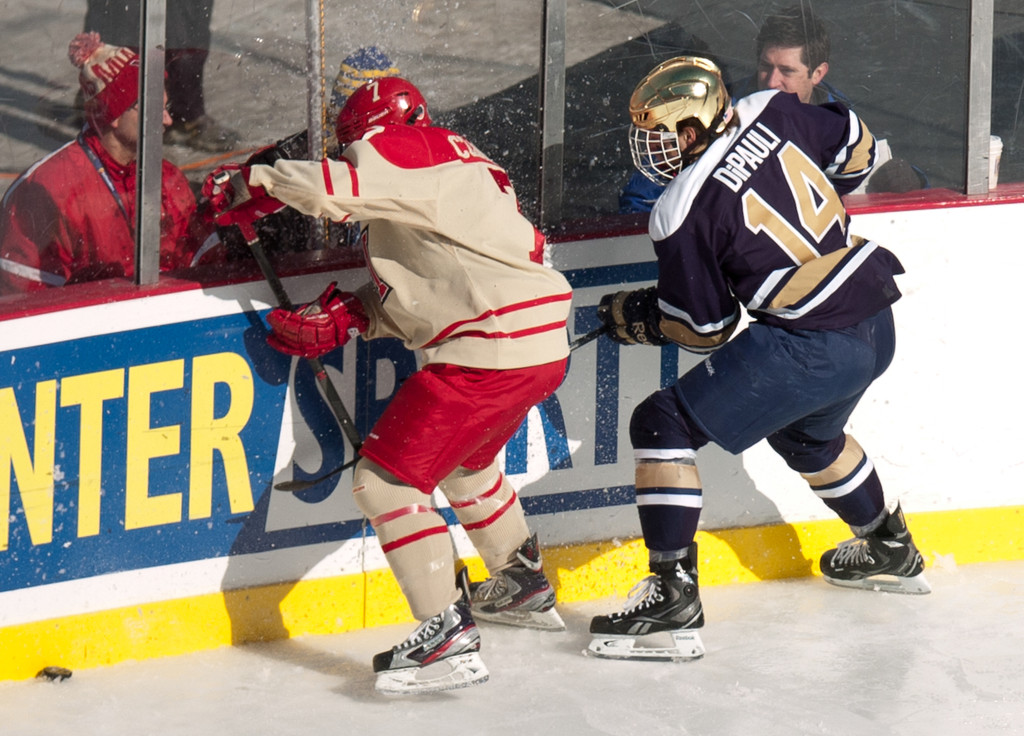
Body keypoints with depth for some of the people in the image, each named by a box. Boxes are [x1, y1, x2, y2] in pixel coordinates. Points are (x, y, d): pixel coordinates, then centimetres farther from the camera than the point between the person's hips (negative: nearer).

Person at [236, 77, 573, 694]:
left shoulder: (409, 151, -6)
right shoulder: (457, 166, 23)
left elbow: (341, 188, -26)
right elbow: (418, 298, 21)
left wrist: (262, 180, -8)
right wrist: (344, 320, 8)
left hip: (489, 352, -11)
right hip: (543, 348, 11)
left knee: (385, 478, -6)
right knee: (463, 460, 35)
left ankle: (449, 636, -11)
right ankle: (524, 587, 50)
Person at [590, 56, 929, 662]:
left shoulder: (683, 214, -12)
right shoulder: (772, 113, 3)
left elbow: (704, 328, -4)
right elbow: (856, 149, 18)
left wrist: (637, 318, 13)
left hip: (811, 350, -8)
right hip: (876, 323, 9)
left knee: (664, 425, -2)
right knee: (806, 433, 37)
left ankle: (674, 594, -8)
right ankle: (891, 552, 54)